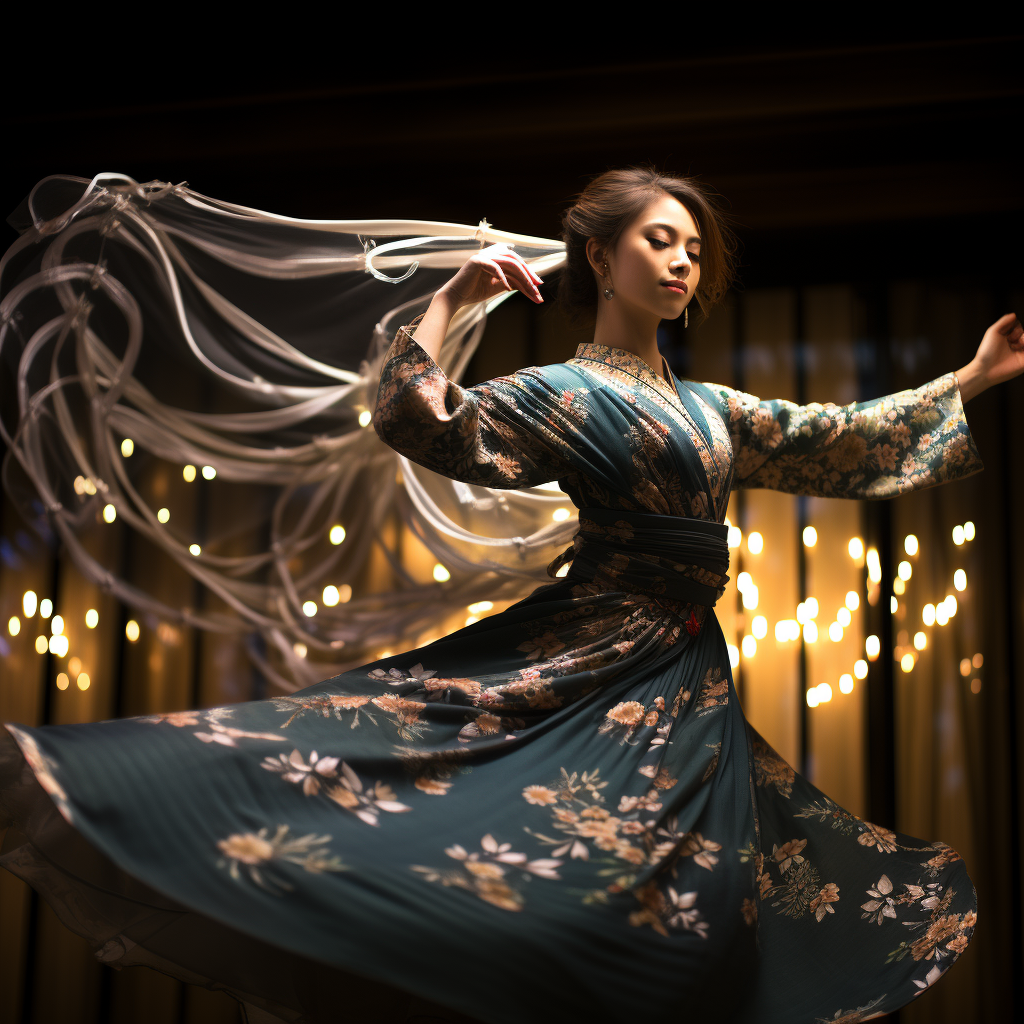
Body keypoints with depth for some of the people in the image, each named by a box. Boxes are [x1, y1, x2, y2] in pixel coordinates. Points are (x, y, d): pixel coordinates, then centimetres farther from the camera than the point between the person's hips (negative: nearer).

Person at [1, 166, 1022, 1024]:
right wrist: (449, 299, -16)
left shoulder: (711, 409, 18)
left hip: (686, 677, 7)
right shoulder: (563, 394, -1)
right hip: (588, 657, -6)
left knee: (693, 912, 8)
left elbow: (836, 440, 24)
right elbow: (417, 421, -13)